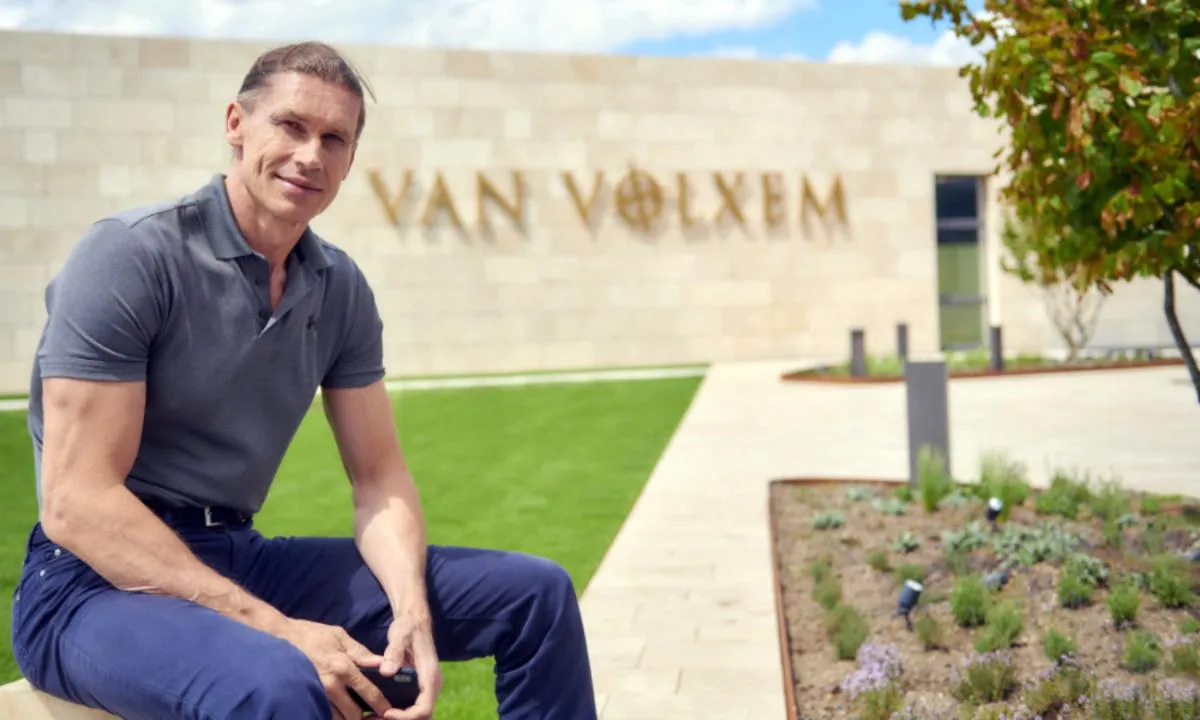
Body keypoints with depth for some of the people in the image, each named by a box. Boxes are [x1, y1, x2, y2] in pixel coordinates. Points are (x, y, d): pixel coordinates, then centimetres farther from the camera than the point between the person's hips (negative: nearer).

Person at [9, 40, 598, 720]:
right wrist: (275, 629, -26)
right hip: (99, 580, -6)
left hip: (242, 560, 6)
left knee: (536, 592, 1)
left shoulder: (343, 290, 4)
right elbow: (76, 504, -20)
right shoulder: (129, 255, -15)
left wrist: (411, 609, -16)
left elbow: (379, 476, 5)